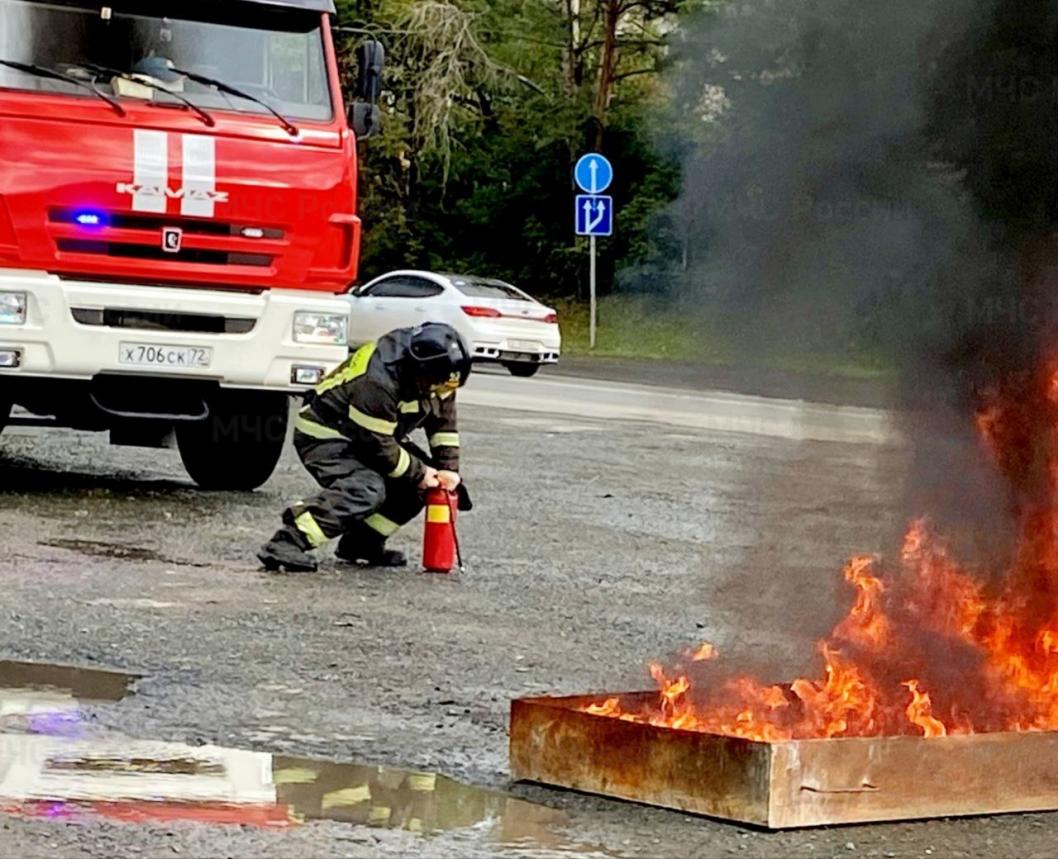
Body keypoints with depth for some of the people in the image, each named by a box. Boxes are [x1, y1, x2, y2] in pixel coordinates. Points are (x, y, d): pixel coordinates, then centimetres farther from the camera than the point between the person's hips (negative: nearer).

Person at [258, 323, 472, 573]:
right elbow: (378, 445, -28)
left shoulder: (436, 376, -10)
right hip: (324, 436, -10)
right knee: (366, 489, -33)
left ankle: (362, 543, 7)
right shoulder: (377, 383, -35)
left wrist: (448, 468, -6)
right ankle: (285, 545, -39)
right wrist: (419, 473, -18)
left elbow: (443, 418, 4)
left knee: (419, 480, -1)